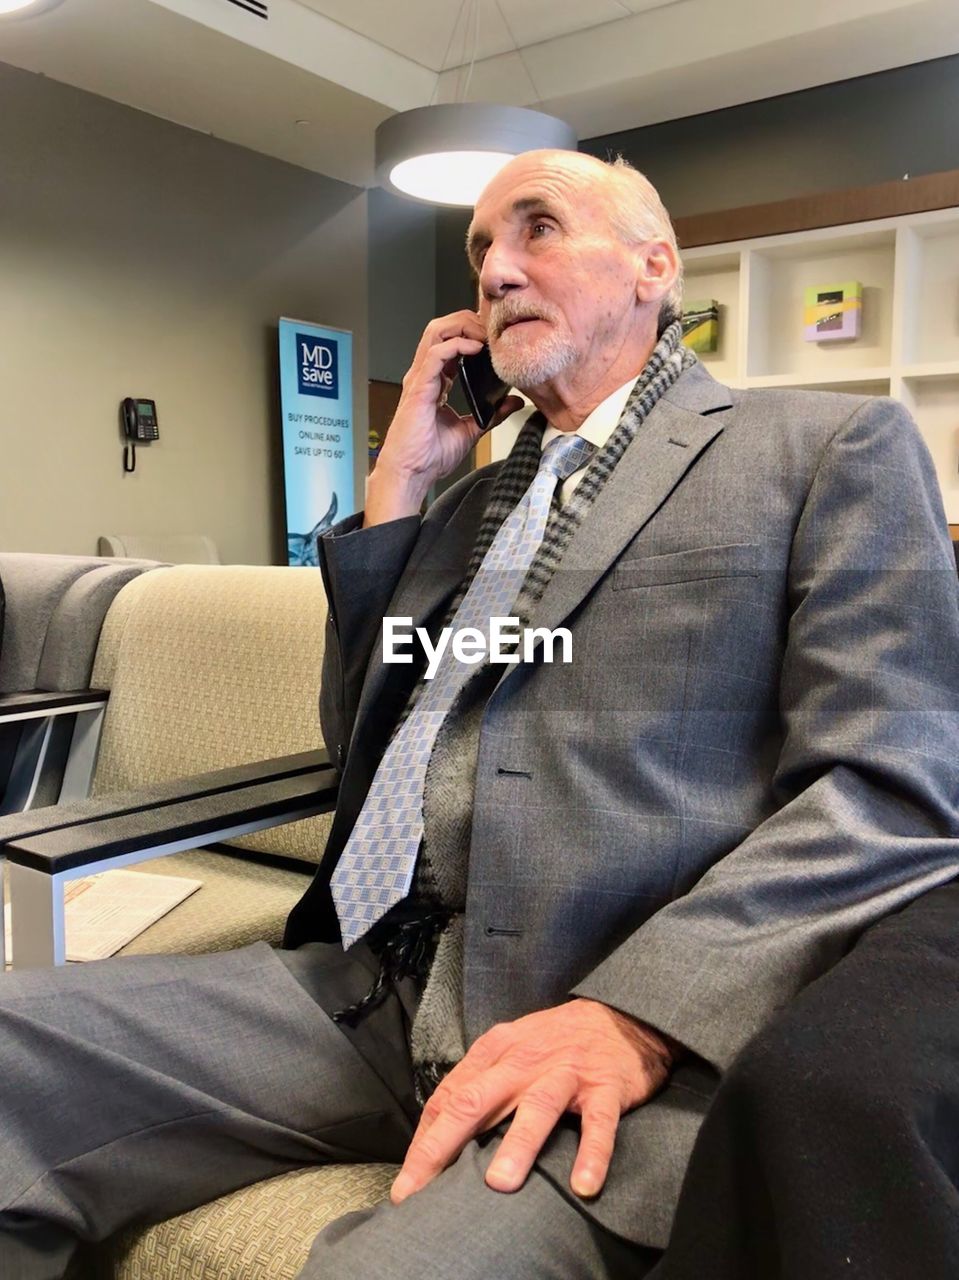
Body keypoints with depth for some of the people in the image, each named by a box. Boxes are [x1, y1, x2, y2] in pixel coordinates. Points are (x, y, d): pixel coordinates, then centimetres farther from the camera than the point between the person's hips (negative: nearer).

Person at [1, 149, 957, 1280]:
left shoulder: (834, 446, 3)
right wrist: (398, 485, 12)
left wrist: (637, 1017, -19)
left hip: (634, 1029, -5)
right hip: (368, 986, 6)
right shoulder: (472, 497, 22)